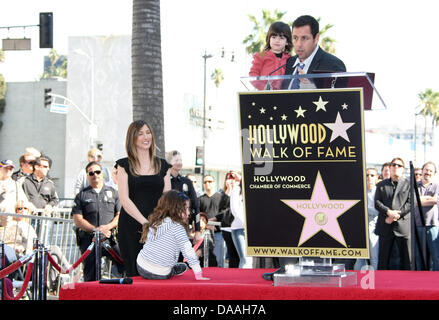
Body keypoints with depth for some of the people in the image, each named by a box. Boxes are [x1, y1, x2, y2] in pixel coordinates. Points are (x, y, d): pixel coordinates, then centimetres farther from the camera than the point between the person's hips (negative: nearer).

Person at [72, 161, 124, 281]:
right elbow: (78, 220, 3)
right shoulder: (82, 195, 12)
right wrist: (95, 230, -10)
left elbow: (120, 215, 9)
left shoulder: (113, 192, 16)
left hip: (111, 239, 0)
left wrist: (108, 227, -10)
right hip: (89, 240, 0)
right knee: (91, 278, -3)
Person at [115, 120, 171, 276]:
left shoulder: (162, 165, 14)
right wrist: (145, 222, -15)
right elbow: (125, 199, -4)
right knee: (134, 274, -4)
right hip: (131, 227, -2)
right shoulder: (125, 165, 5)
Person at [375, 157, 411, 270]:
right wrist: (389, 212, -14)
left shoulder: (409, 184, 9)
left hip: (403, 226, -2)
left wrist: (396, 215, -12)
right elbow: (377, 203, 4)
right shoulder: (381, 185, 15)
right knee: (383, 259, 4)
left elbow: (411, 203, -2)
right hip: (385, 227, 2)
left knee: (407, 259, -1)